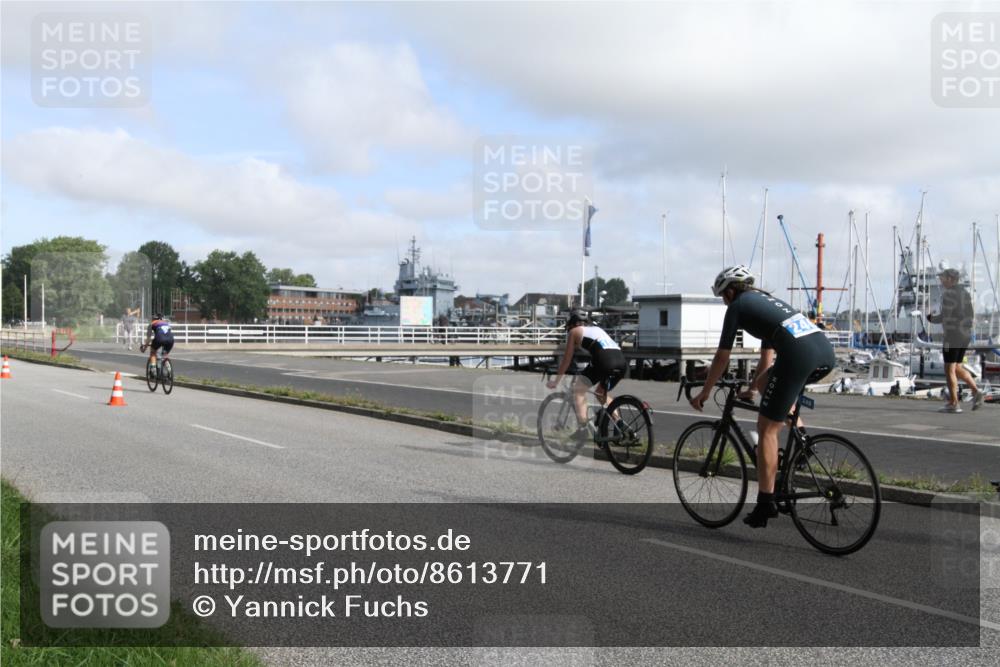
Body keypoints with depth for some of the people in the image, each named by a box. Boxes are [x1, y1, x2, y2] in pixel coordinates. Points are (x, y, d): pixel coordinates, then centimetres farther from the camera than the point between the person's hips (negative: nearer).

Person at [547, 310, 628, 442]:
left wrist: (556, 381, 31)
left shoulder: (574, 332, 20)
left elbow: (567, 360, 21)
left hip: (604, 360, -7)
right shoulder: (597, 329, 37)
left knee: (578, 389, 7)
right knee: (602, 393, 27)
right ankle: (620, 426, 17)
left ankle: (583, 428, -4)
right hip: (622, 360, 7)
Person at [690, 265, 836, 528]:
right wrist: (752, 389, 55)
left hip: (799, 354, -8)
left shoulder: (737, 306, 14)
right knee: (766, 381, 34)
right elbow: (767, 358, 44)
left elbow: (722, 358, 18)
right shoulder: (767, 300, 36)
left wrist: (704, 392, 30)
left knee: (766, 430, 3)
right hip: (827, 352, 8)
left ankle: (765, 504, 4)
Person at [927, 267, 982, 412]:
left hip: (953, 335, -9)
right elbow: (969, 316, 19)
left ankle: (953, 404, -1)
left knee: (949, 370, -2)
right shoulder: (964, 293, 14)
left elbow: (944, 317, -17)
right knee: (957, 368, 19)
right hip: (965, 335, 9)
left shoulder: (948, 293, -14)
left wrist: (931, 318, 5)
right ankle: (976, 391, 2)